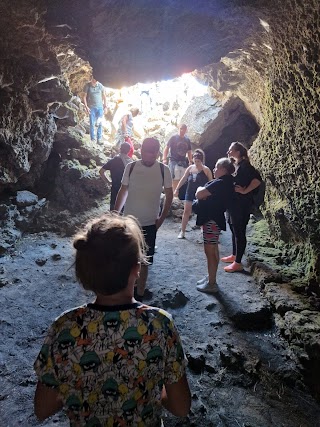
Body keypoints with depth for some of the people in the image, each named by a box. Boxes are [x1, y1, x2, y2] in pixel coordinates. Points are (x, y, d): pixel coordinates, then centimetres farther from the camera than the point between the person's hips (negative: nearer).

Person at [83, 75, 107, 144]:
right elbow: (84, 97, -1)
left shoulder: (100, 86, -2)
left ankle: (99, 139, 9)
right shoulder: (87, 86, -5)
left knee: (100, 123, -1)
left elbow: (104, 96, 9)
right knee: (92, 124, 1)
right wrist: (86, 107, -7)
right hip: (91, 108, -1)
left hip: (100, 107, 1)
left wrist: (105, 105, 9)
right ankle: (93, 139, 10)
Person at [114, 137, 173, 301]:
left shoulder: (163, 170, -6)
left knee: (143, 261, 6)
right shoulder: (131, 167, -4)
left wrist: (161, 218, -1)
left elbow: (169, 195, 3)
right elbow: (123, 191, 5)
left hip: (149, 223, -1)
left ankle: (139, 294, 21)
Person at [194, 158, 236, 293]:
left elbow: (199, 194, -25)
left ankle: (211, 283, 6)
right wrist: (203, 191, -11)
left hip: (212, 220, -11)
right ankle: (210, 278, 30)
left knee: (210, 251, -3)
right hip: (213, 219, 11)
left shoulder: (219, 183, -21)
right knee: (213, 250, 17)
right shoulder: (224, 182, 12)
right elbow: (207, 194, 11)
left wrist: (200, 189, -4)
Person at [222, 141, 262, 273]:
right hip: (233, 202, 10)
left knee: (239, 232, -4)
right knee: (234, 229, 19)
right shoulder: (235, 165, 12)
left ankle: (238, 263, 3)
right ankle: (234, 255, 34)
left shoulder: (244, 165, -15)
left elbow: (257, 179, -25)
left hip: (242, 204, -10)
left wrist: (244, 191, -21)